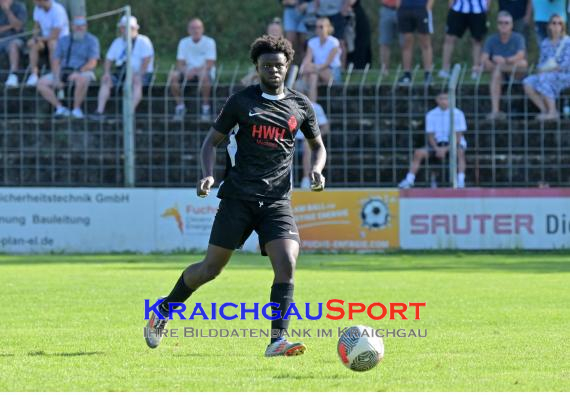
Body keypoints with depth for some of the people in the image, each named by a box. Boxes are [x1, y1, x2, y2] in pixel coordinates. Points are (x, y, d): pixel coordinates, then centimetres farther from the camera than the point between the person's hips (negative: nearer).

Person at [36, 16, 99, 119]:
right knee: (41, 83, -15)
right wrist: (56, 77, -8)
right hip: (63, 72, 5)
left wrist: (78, 73, -22)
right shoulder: (64, 40, 15)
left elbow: (92, 63, -8)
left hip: (83, 72, -4)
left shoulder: (92, 40, 3)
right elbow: (56, 61, 10)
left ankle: (76, 109, -24)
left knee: (82, 79, -41)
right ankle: (60, 108, -13)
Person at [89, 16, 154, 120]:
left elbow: (146, 60, -13)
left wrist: (139, 74, -25)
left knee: (137, 80, -38)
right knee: (105, 80, -17)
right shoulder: (117, 42, 16)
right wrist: (107, 72, -3)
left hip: (142, 74, -5)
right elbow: (109, 59, 16)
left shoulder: (143, 41, -2)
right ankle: (100, 111, -23)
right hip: (121, 73, 5)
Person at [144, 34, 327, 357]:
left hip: (277, 200, 2)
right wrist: (208, 174, -9)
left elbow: (318, 146, 22)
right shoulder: (241, 101, 2)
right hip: (239, 196, -2)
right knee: (211, 268, 2)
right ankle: (164, 311, 25)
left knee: (286, 265, -19)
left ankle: (277, 341, -19)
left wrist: (316, 170, 0)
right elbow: (212, 140, 8)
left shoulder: (301, 106, 9)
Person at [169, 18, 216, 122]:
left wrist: (195, 70, -28)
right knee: (173, 76, -25)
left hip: (204, 72, -3)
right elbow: (180, 64, 1)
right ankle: (180, 106, -16)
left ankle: (206, 107, -27)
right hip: (188, 72, 3)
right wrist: (185, 71, -21)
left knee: (204, 76, -39)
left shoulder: (209, 42, -6)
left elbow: (209, 65, -13)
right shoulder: (184, 42, 5)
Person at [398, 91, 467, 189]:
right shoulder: (431, 115, 2)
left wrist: (446, 149, -20)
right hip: (437, 145, 3)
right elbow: (430, 135, -1)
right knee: (419, 153, -19)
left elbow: (458, 136, -10)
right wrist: (437, 149, -18)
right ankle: (409, 181, -22)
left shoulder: (457, 114, -6)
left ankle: (460, 181, -43)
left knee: (459, 152, -36)